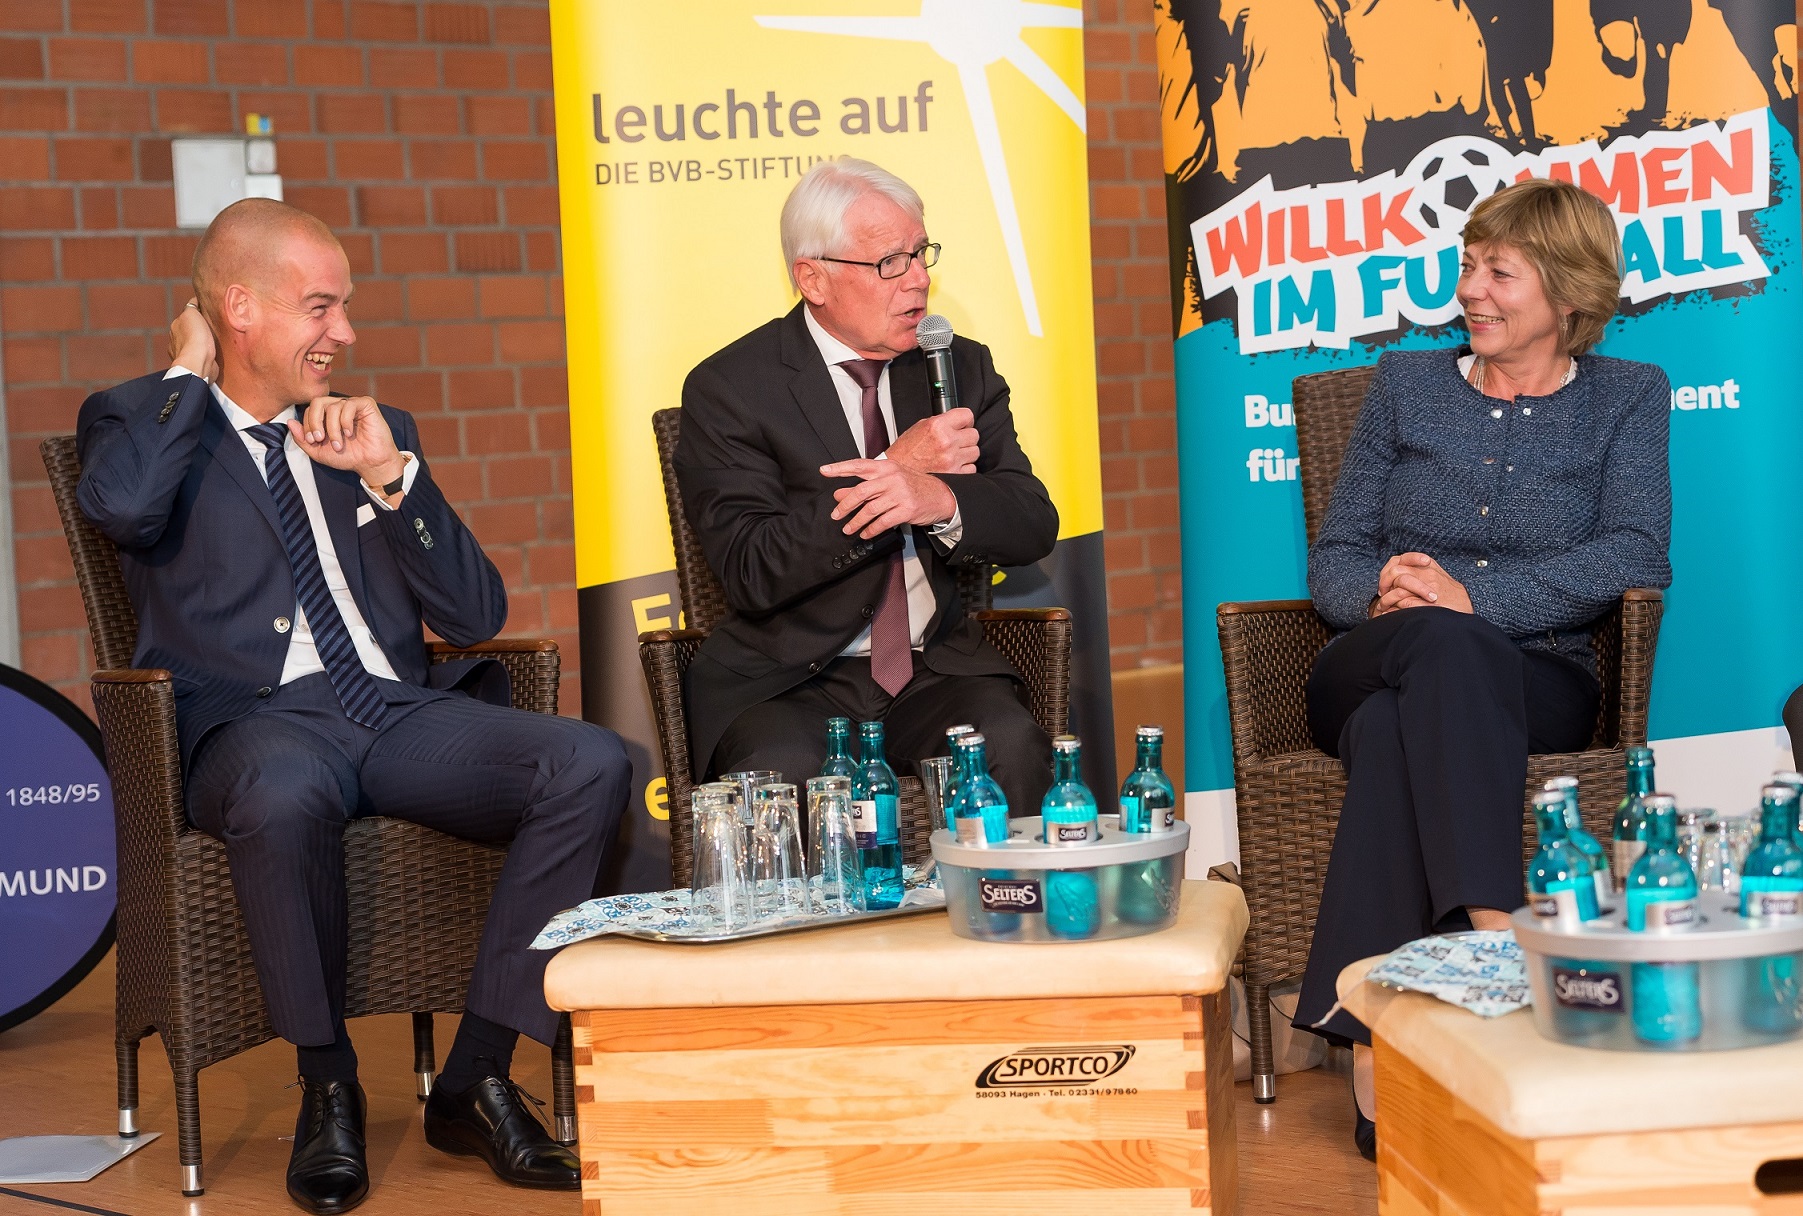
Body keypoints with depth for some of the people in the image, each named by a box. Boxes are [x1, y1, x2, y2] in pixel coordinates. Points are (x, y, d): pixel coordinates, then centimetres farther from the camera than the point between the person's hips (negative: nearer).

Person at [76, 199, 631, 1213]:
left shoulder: (377, 432, 22)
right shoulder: (143, 421, 10)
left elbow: (476, 617, 13)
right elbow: (123, 505, -18)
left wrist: (389, 474, 0)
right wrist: (190, 374, -1)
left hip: (403, 711, 4)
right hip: (260, 722, -4)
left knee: (594, 766, -23)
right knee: (284, 800, -41)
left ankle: (475, 1083, -14)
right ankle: (329, 1087, -14)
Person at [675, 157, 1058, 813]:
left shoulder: (963, 368, 12)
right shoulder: (728, 387, -3)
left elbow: (1034, 526, 6)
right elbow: (750, 574, -13)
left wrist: (942, 500, -17)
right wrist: (899, 465, -15)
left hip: (938, 670, 3)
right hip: (788, 680, -3)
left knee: (1011, 746, -27)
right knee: (783, 771, -34)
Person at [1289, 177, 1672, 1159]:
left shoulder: (1626, 399, 13)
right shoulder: (1407, 385, 20)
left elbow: (1638, 555, -5)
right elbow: (1332, 561, 14)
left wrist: (1474, 595, -19)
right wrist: (1383, 594, -12)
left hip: (1539, 684, -2)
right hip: (1373, 666, 2)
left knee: (1393, 721, -38)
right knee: (1438, 645, -37)